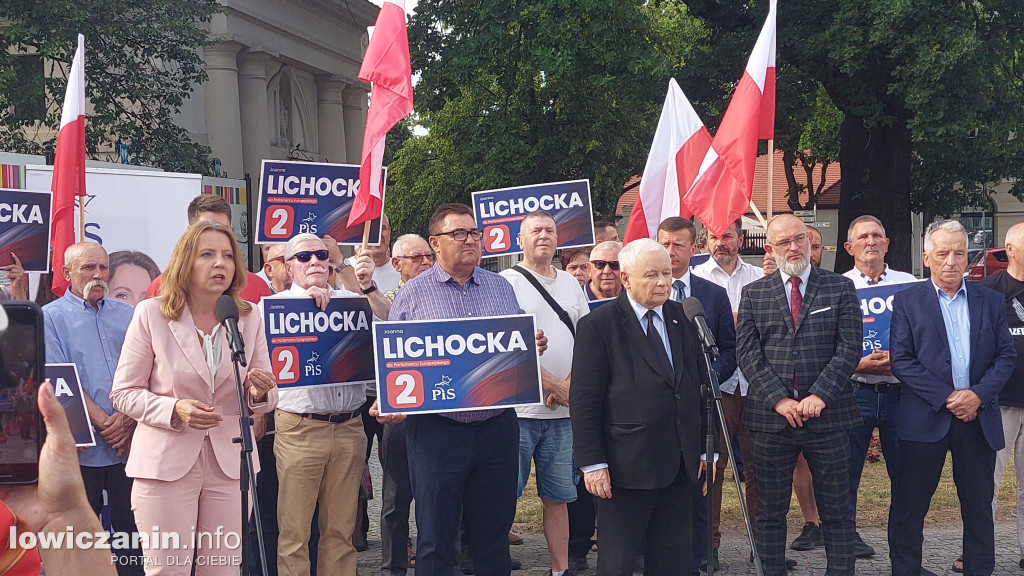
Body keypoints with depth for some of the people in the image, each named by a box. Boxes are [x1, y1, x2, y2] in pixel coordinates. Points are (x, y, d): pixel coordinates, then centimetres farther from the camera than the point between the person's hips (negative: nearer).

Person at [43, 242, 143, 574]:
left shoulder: (126, 315, 13)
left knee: (133, 528, 4)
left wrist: (128, 419, -11)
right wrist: (104, 422, -14)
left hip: (130, 443, 3)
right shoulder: (51, 317, 2)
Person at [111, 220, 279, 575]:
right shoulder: (152, 314, -3)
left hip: (230, 462, 3)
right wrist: (174, 410, -19)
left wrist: (259, 393, -13)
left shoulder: (249, 319, 6)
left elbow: (266, 397, 11)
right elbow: (124, 393, -2)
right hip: (167, 461, -3)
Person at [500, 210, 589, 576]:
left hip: (563, 410, 5)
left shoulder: (570, 284, 16)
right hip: (518, 409, -5)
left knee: (558, 497, 9)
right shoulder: (506, 282, -2)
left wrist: (571, 383, -4)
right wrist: (552, 384, -13)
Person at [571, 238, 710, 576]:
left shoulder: (683, 318, 10)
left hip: (680, 467, 5)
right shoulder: (598, 325, -7)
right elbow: (583, 400, -9)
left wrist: (706, 449, 11)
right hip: (626, 468, -5)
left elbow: (699, 387, 14)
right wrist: (592, 462, -13)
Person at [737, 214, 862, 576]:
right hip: (770, 418, 1)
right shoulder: (753, 294, 8)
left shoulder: (840, 288, 5)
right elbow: (748, 354, 0)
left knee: (836, 512, 7)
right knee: (770, 514, 7)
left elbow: (849, 348, -3)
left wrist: (819, 397, -14)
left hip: (827, 417, -1)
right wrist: (779, 400, -13)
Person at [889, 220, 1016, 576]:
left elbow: (1006, 356, 6)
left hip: (978, 419, 3)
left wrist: (979, 395, -10)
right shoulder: (908, 301, 1)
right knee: (910, 507, 2)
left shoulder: (991, 301, 10)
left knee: (979, 507, 9)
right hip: (925, 419, -2)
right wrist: (945, 398, -13)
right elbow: (901, 360, -6)